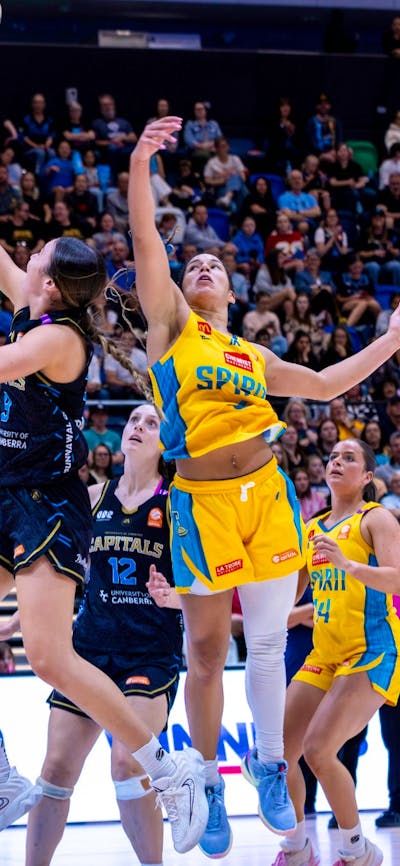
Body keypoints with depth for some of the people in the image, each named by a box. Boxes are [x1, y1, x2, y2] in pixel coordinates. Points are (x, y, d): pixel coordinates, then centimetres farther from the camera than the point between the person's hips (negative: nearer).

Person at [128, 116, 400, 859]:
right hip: (203, 499, -4)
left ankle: (270, 766, 22)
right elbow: (146, 245, -2)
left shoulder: (254, 358, 23)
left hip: (265, 493, 4)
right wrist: (140, 165, -14)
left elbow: (324, 385, 32)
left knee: (268, 641, 6)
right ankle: (210, 784, 13)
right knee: (206, 650, 2)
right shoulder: (171, 324, 10)